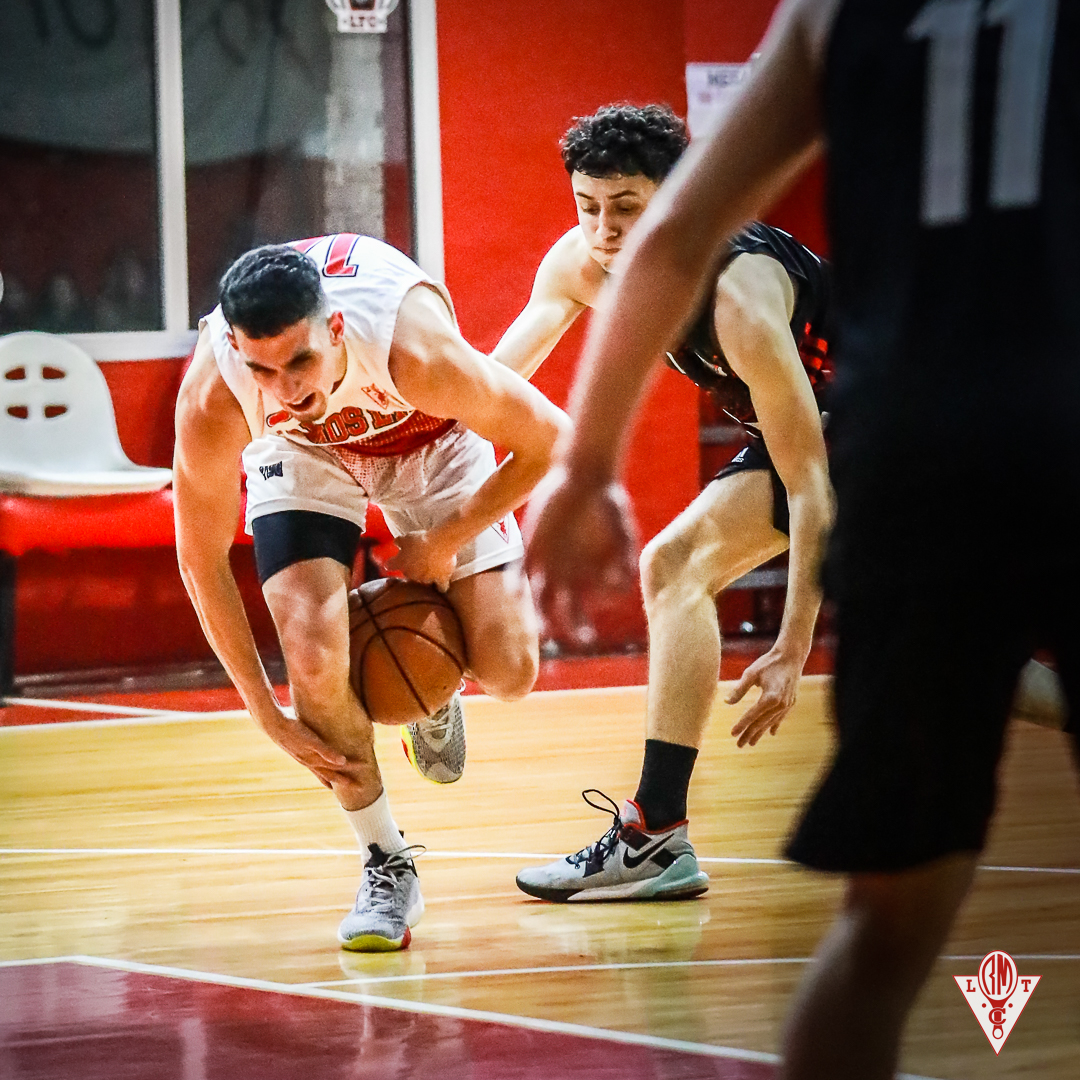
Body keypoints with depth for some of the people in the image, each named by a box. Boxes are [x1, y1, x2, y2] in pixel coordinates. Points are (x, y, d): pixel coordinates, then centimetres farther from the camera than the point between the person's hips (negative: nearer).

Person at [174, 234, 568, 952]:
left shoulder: (414, 349, -43)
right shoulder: (211, 402, -36)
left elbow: (551, 441, -24)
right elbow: (202, 559, -18)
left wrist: (442, 544, -18)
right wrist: (268, 715, -15)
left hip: (430, 438, 0)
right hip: (302, 452, 1)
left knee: (507, 670, -13)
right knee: (315, 655, -23)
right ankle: (387, 866, 0)